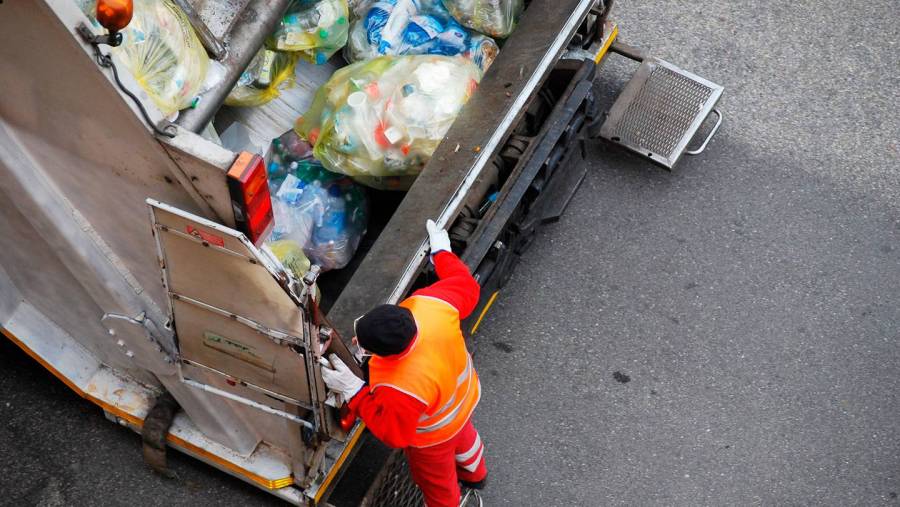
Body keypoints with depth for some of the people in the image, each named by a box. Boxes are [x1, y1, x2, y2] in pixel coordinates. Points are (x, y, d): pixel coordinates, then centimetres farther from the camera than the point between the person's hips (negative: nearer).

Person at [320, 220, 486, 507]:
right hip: (462, 395, 7)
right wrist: (441, 252, 0)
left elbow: (393, 433, -29)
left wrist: (352, 390, -30)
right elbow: (466, 287, -16)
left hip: (433, 435, -7)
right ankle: (475, 475, 74)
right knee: (463, 437, 41)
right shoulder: (430, 302, -38)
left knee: (436, 483, 28)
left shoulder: (399, 392, -50)